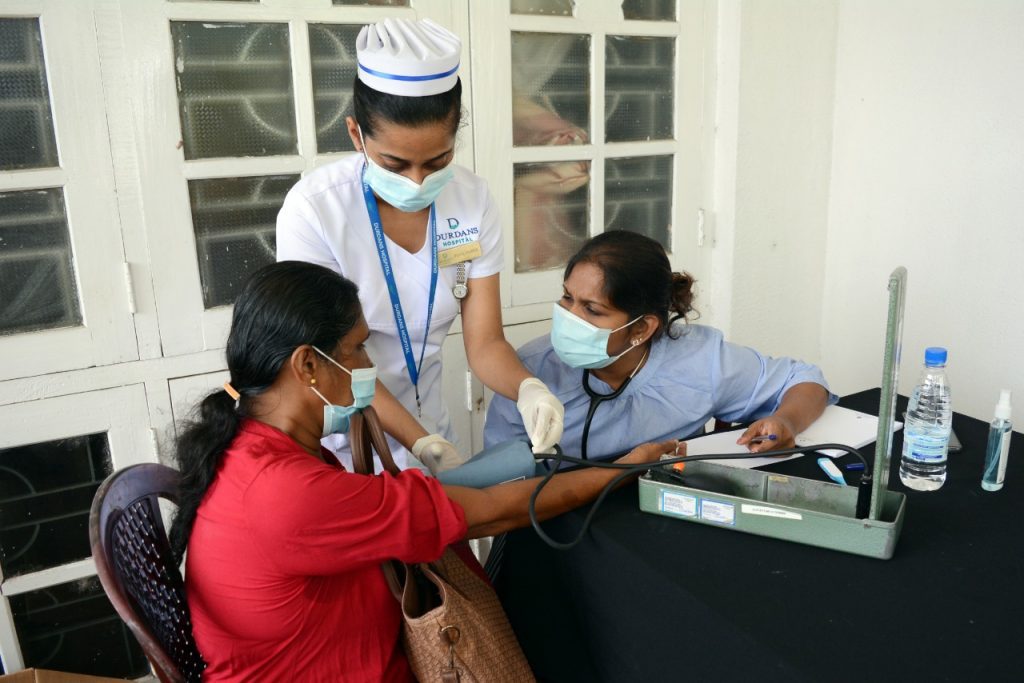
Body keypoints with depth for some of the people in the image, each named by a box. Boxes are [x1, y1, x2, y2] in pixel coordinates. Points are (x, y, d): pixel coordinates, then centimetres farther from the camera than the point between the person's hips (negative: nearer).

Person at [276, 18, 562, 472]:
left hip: (426, 426, 4)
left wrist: (526, 388, -31)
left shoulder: (472, 200, -13)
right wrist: (423, 444, -26)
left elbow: (484, 342, -12)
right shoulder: (314, 209, -24)